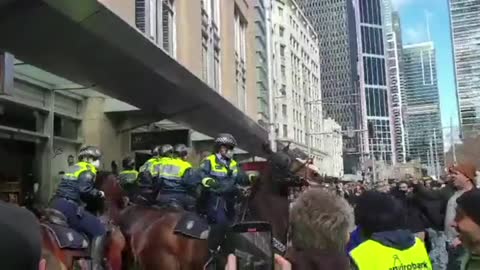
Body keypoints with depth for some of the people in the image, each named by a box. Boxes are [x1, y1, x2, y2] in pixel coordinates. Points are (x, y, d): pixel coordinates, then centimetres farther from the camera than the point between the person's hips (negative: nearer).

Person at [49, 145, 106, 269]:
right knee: (99, 230, -9)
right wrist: (99, 194, -5)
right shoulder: (88, 170, -5)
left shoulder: (73, 167, 21)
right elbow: (85, 190, -21)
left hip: (55, 205, 10)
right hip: (69, 207, -9)